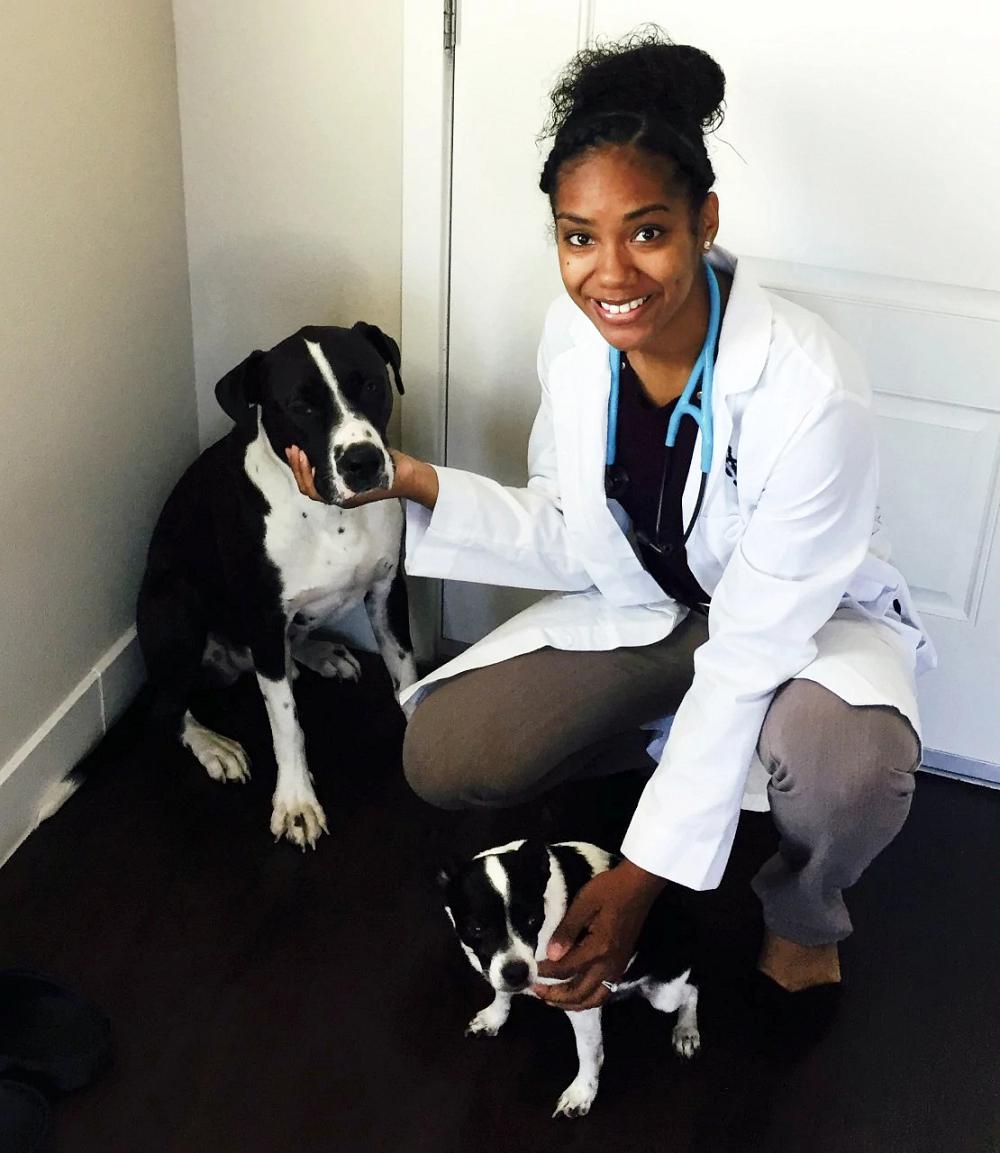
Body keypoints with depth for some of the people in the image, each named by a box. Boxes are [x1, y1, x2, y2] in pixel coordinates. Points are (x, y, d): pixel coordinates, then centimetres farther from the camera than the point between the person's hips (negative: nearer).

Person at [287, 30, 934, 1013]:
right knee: (441, 759, -14)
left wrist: (644, 875, -28)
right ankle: (672, 742, 14)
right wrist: (415, 485, -19)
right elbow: (569, 543, -4)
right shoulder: (574, 334, -16)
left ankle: (802, 911, 1)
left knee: (848, 765, -38)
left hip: (808, 620, -4)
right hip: (639, 606, 4)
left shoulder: (808, 391, -33)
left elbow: (751, 655, -29)